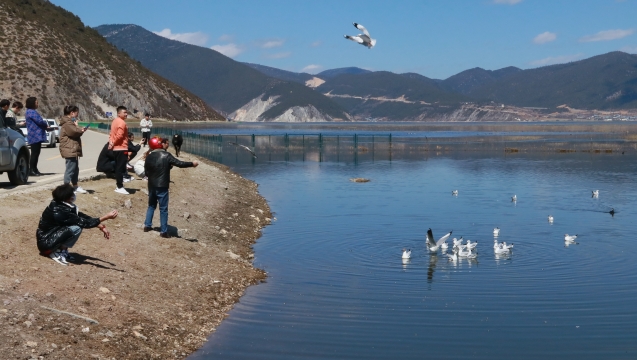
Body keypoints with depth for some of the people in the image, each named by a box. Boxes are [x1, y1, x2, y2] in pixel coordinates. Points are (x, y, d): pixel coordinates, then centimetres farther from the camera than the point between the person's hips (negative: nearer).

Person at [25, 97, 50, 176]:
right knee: (34, 153, -10)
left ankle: (34, 170, 19)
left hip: (36, 136, 11)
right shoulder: (32, 112, -14)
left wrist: (45, 126, 7)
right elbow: (40, 121, -21)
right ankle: (31, 170, -9)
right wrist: (46, 124, -1)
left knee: (36, 153, 14)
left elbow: (38, 122, 23)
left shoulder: (31, 112, 21)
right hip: (35, 136, -11)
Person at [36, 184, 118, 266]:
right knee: (76, 228, -26)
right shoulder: (59, 211, -28)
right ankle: (57, 252, -8)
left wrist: (100, 226, -1)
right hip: (45, 242, -9)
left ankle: (61, 248, 7)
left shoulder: (61, 204, -3)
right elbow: (83, 222, -25)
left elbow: (81, 215, 6)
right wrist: (106, 217, -26)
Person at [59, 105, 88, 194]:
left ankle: (75, 187, 24)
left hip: (73, 150, 11)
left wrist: (80, 130, 4)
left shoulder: (70, 121, 21)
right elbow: (75, 132, -22)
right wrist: (77, 126, -2)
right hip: (69, 150, -11)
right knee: (70, 169, -11)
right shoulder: (67, 123, -13)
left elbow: (76, 133, 25)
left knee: (75, 169, 16)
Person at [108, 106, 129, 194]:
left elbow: (112, 134, 16)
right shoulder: (122, 122, -16)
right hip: (121, 148, -10)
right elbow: (119, 135, -24)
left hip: (117, 148, 10)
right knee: (121, 168, -7)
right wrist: (113, 144, -12)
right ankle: (120, 187, -5)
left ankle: (119, 186, 20)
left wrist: (111, 142, 3)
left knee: (118, 167, 14)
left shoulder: (115, 121, 16)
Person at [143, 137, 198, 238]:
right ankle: (164, 231, 2)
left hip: (151, 185, 5)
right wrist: (192, 164, -4)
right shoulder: (166, 155, -11)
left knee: (151, 205, 23)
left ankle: (147, 225, 23)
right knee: (163, 209, 0)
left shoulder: (149, 157, 3)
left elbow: (146, 172, 9)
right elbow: (180, 163, -13)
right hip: (162, 186, -5)